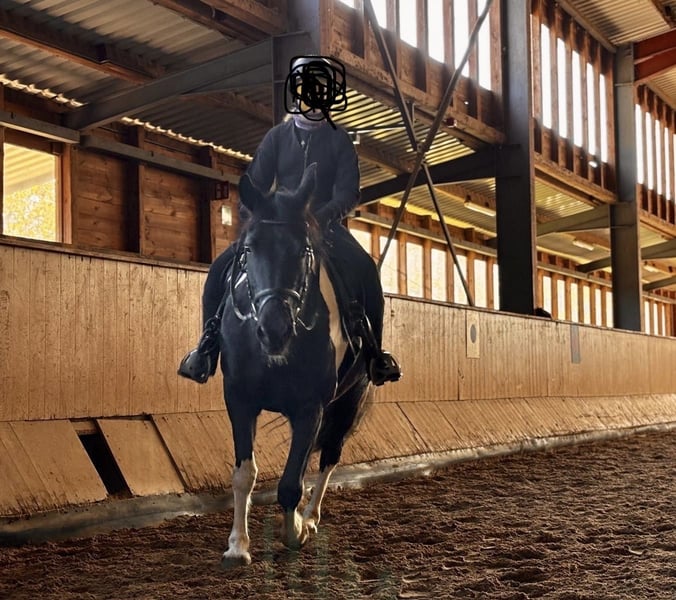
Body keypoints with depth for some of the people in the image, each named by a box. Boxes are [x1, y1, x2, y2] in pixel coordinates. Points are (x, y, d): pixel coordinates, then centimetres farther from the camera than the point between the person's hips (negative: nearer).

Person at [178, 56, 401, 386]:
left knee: (364, 268, -32)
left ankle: (373, 349, -21)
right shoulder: (277, 136, 8)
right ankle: (208, 347, -7)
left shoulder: (338, 139, 3)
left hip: (325, 225, -2)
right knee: (222, 267, -18)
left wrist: (322, 216, -26)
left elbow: (348, 191, -7)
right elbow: (255, 185, 4)